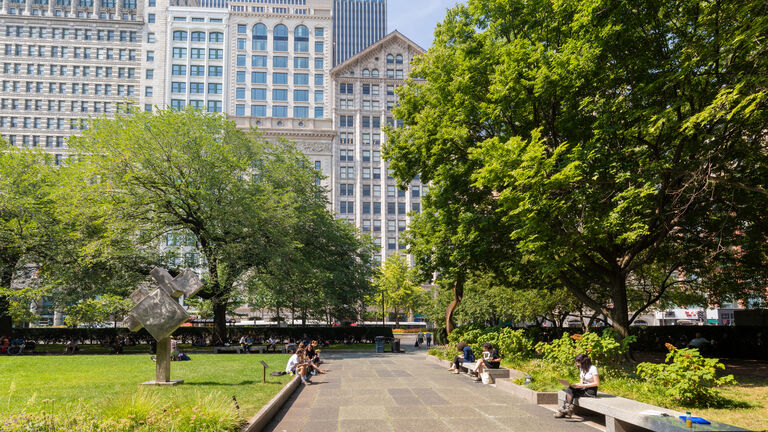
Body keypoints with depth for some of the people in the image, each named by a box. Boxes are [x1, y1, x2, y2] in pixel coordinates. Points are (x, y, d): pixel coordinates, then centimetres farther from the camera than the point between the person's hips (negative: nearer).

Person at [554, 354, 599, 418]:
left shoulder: (593, 368, -13)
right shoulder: (582, 368, 13)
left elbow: (597, 383, -16)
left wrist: (583, 385, -21)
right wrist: (577, 385, -6)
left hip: (591, 391, -8)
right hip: (584, 389, 8)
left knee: (570, 392, -25)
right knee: (568, 390, -19)